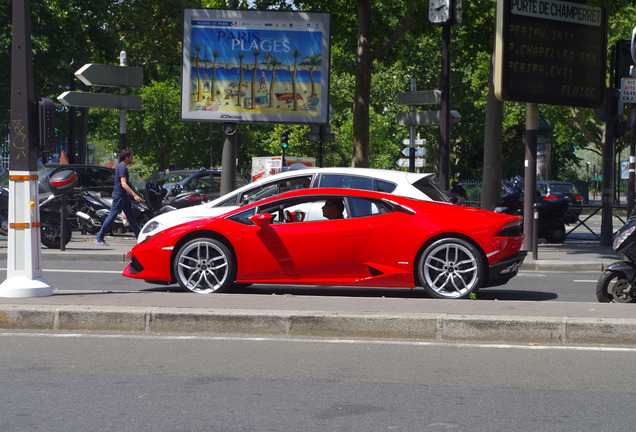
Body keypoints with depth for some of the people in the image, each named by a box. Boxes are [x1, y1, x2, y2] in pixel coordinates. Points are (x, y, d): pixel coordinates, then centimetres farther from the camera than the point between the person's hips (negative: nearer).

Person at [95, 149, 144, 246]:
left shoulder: (123, 167, 17)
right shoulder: (122, 167, -15)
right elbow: (123, 184, -23)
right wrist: (135, 195, -28)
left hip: (123, 196, 10)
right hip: (119, 195, -10)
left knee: (131, 217, 8)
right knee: (112, 216, -6)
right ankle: (99, 238, -1)